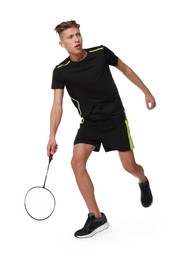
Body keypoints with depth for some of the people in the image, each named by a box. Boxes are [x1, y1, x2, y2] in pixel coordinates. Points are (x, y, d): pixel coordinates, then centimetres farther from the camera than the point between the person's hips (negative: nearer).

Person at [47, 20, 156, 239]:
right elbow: (57, 105, -13)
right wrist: (52, 136, -25)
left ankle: (143, 182, 40)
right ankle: (96, 218, -9)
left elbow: (125, 69, 6)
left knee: (130, 167, -1)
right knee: (77, 162, -19)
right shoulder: (60, 71, -10)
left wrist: (146, 92, 9)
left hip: (115, 118, -1)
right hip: (90, 123, 1)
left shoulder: (101, 53, -11)